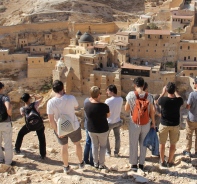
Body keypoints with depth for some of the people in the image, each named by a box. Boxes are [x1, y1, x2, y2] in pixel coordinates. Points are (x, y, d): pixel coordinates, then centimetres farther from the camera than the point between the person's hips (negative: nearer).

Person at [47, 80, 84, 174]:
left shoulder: (50, 102, -20)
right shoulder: (71, 98, -20)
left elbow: (51, 120, -18)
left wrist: (57, 131, -8)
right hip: (74, 126, 0)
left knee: (64, 147, 20)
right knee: (77, 144, 24)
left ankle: (66, 167, 35)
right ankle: (81, 163, 41)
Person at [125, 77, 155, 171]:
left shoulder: (131, 94, -11)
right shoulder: (148, 96, -7)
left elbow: (126, 109, -3)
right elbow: (151, 111, -2)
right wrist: (153, 123, 8)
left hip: (134, 123, -2)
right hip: (146, 124, 2)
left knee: (133, 144, 12)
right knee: (143, 144, 16)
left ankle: (134, 164, 20)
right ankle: (141, 164, 24)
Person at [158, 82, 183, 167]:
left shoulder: (163, 100, -20)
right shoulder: (178, 100, -16)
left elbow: (158, 101, 5)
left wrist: (163, 92, 15)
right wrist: (175, 92, 22)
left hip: (164, 124, -1)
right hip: (175, 125, 1)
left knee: (162, 143, 14)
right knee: (173, 144, 14)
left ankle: (162, 161, 23)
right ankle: (170, 161, 23)